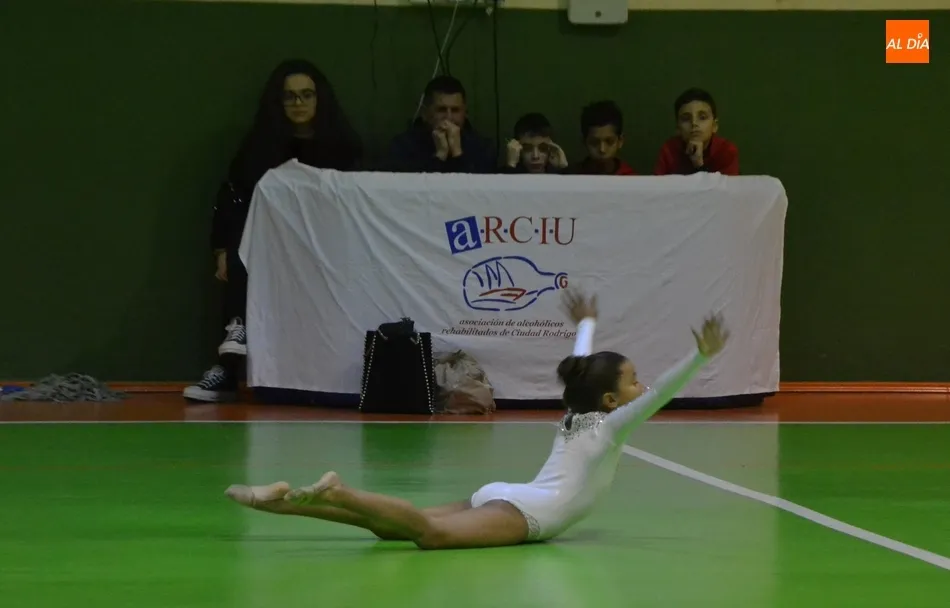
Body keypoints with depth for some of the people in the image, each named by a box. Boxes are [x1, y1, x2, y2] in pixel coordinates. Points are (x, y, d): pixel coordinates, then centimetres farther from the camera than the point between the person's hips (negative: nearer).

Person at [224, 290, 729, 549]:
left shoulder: (576, 412, 27)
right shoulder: (611, 423, 6)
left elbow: (582, 368, 45)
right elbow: (659, 395, -7)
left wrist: (586, 326, 61)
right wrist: (700, 357, -11)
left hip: (498, 498, 9)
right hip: (521, 513, -9)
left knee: (389, 526, -3)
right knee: (432, 533, -33)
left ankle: (284, 498, -14)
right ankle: (336, 493, -49)